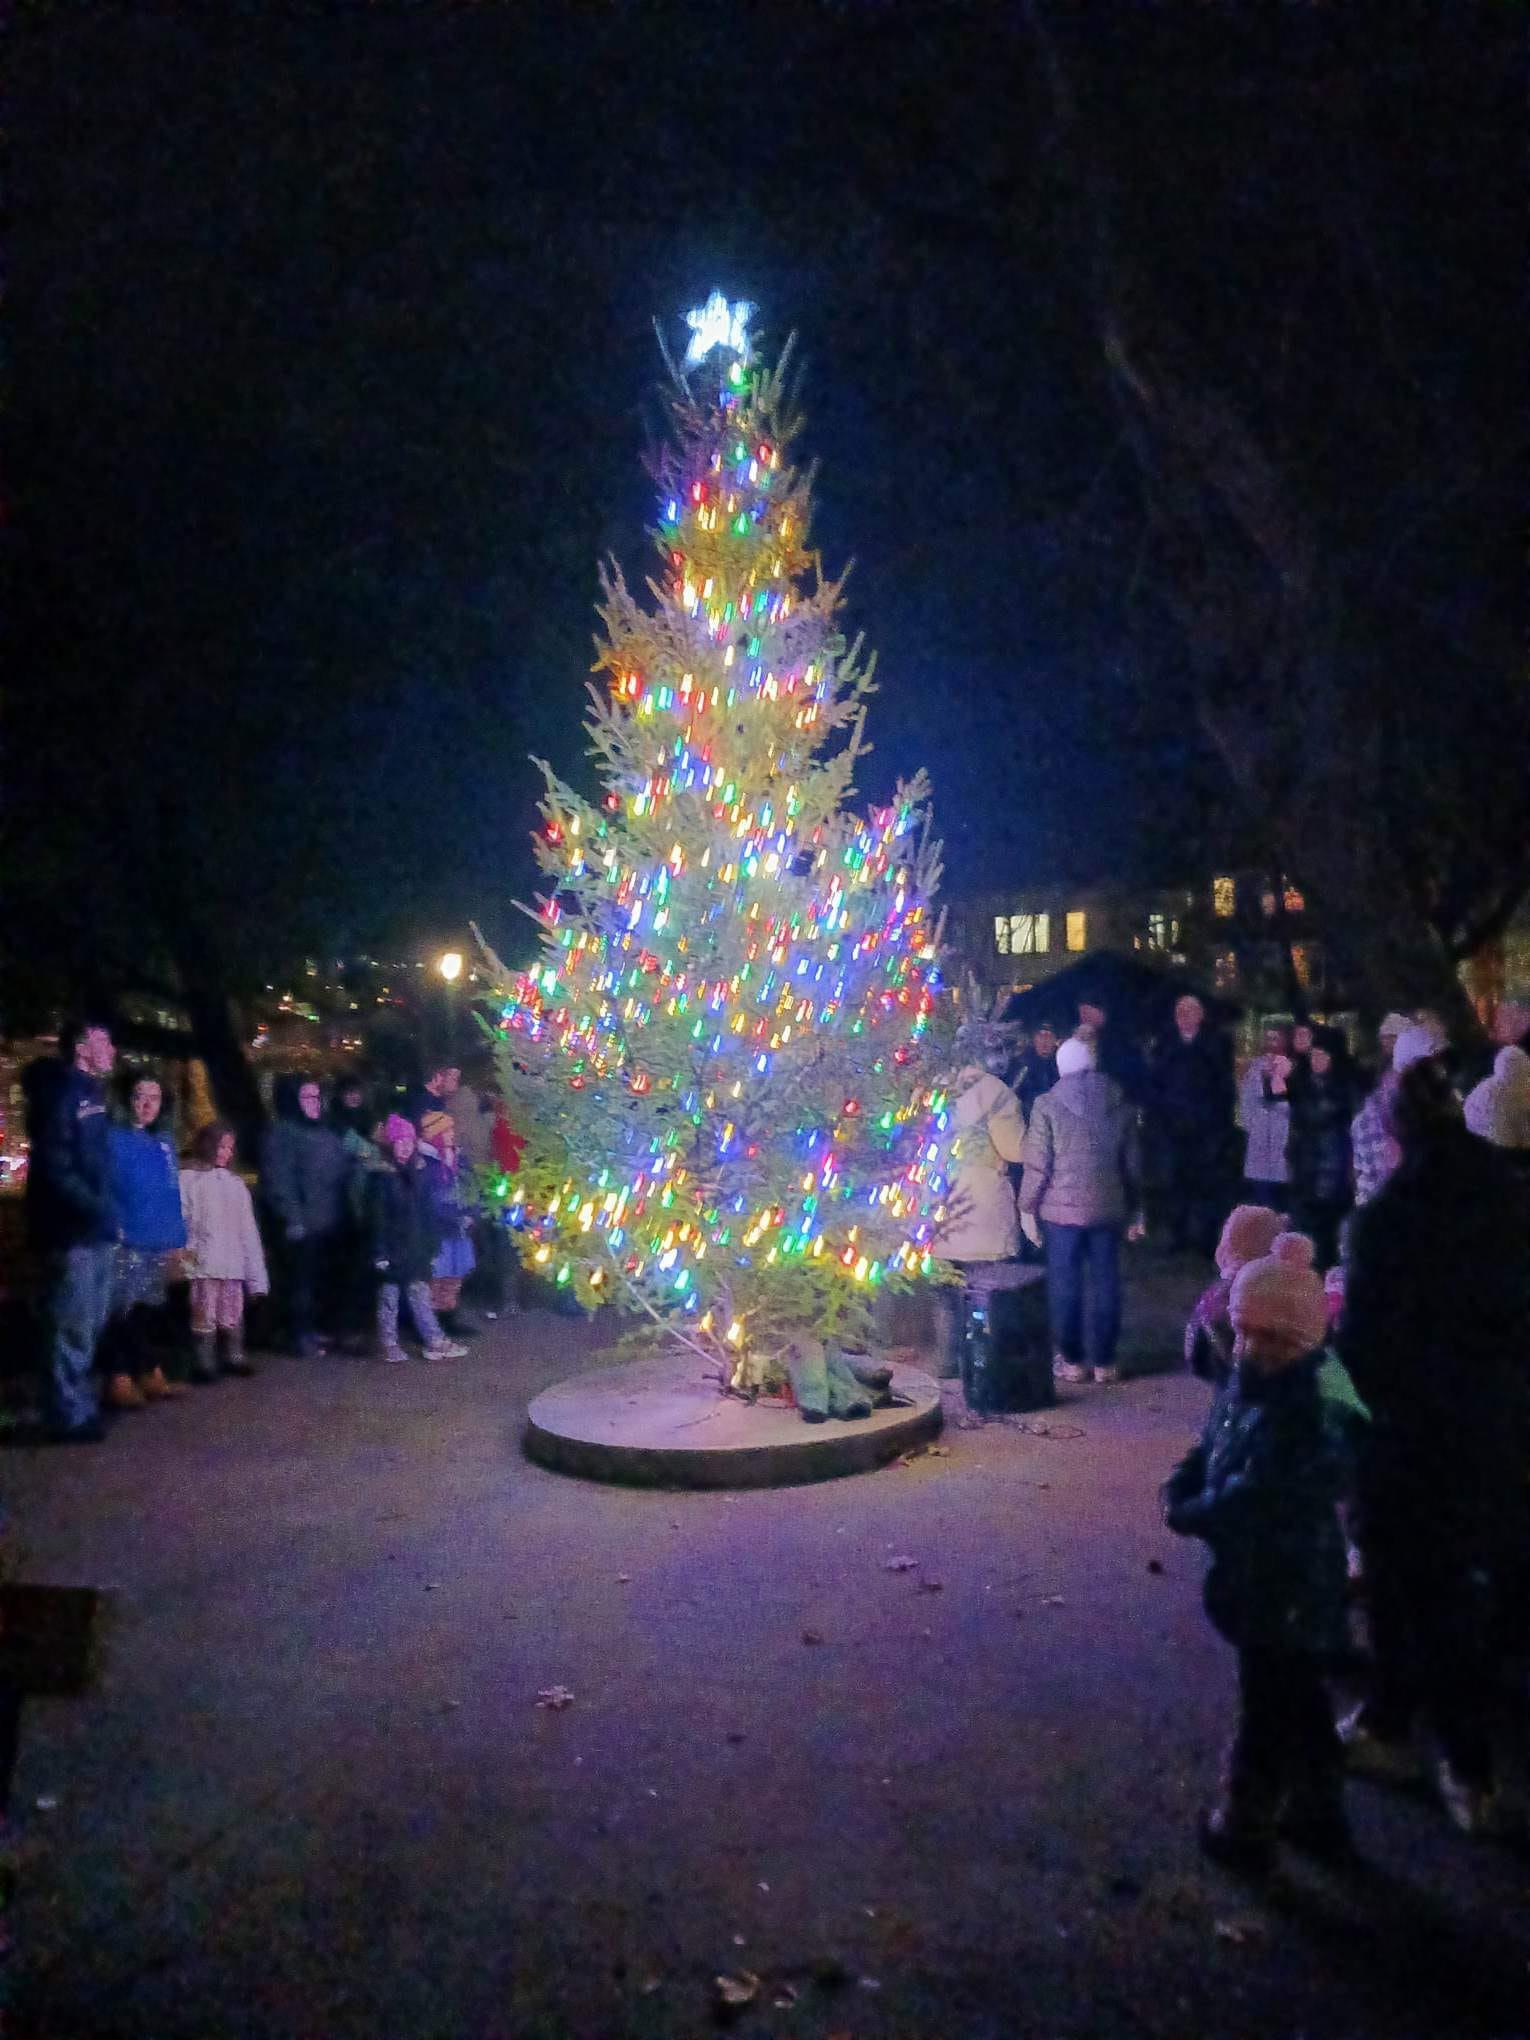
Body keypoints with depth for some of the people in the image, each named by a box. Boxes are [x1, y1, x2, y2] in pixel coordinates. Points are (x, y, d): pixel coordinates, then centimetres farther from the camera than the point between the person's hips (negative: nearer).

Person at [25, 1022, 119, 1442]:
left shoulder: (89, 1093, 17)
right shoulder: (60, 1094, -12)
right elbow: (54, 1168, -20)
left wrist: (105, 1213, 12)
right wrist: (97, 1210, -21)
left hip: (93, 1231, 10)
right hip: (72, 1232, -10)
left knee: (89, 1325, 17)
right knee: (71, 1326, -4)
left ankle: (79, 1405, 28)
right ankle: (69, 1416, 4)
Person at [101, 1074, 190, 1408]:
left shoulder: (165, 1142, 15)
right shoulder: (112, 1138, -3)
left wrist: (178, 1238, 11)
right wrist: (113, 1230, -19)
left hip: (160, 1242, 6)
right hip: (125, 1241, -6)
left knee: (147, 1310, 13)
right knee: (122, 1311, -7)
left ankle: (149, 1375, 20)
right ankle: (120, 1380, -3)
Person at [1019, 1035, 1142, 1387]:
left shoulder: (1048, 1106, -6)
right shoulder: (1120, 1103, 5)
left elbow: (1037, 1164, -8)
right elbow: (1132, 1163, 9)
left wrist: (1027, 1207, 1)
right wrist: (1135, 1210, 17)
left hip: (1062, 1208, -3)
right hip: (1109, 1209, 3)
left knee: (1064, 1284, 6)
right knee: (1105, 1283, 8)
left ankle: (1071, 1360, 11)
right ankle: (1104, 1361, 13)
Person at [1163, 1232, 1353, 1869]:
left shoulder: (1299, 1423, -31)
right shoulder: (1243, 1390, -2)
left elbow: (1242, 1507, -33)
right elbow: (1204, 1453, 10)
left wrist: (1184, 1515, -17)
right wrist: (1177, 1494, -9)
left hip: (1282, 1596, -9)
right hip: (1270, 1588, 9)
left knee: (1265, 1716, 11)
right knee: (1300, 1708, 24)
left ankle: (1243, 1828, 30)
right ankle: (1318, 1816, 42)